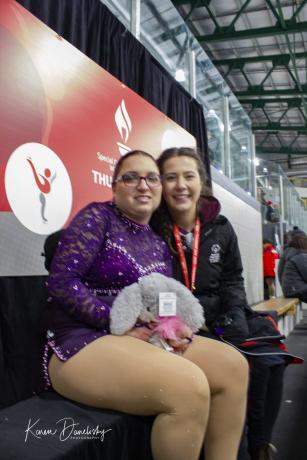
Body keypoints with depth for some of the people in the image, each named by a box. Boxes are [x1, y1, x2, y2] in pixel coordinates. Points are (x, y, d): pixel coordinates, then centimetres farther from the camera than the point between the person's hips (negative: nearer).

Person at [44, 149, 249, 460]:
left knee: (232, 364, -8)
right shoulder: (97, 217, -6)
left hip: (151, 340, 7)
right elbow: (62, 282, -16)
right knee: (189, 386, -28)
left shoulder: (158, 241, 13)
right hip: (84, 342, -7)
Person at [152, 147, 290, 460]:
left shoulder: (221, 228, 3)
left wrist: (235, 312, -6)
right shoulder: (151, 230, -11)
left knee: (269, 357, -13)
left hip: (219, 316, 5)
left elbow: (233, 279, 12)